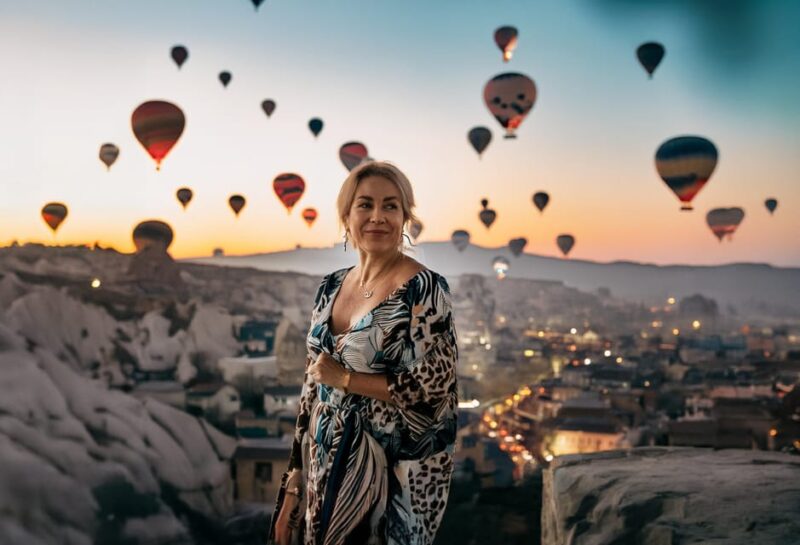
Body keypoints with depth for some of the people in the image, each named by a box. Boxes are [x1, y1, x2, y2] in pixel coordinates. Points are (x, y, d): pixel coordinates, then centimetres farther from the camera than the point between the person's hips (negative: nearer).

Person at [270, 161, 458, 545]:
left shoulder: (423, 289, -14)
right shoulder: (331, 287, 5)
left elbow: (434, 387, -19)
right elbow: (313, 386, 8)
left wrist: (344, 378, -13)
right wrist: (293, 485, 8)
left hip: (395, 474, -6)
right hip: (329, 468, 6)